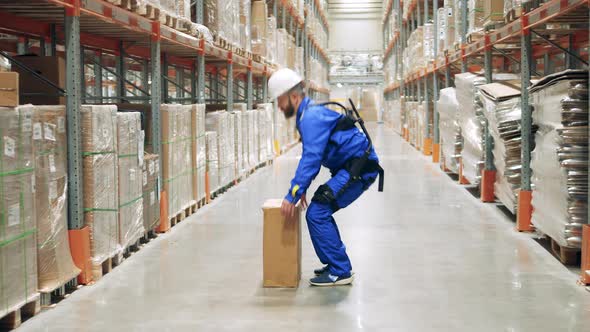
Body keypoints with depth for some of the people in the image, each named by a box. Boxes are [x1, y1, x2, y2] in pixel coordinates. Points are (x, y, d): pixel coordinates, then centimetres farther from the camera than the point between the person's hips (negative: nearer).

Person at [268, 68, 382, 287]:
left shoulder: (311, 117, -18)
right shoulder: (309, 113, 16)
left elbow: (311, 159, -26)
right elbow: (310, 157, 22)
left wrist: (293, 194, -25)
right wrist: (300, 188, 17)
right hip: (351, 167, 11)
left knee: (316, 214, -13)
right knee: (320, 211, 14)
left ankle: (340, 272, -8)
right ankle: (338, 265, 22)